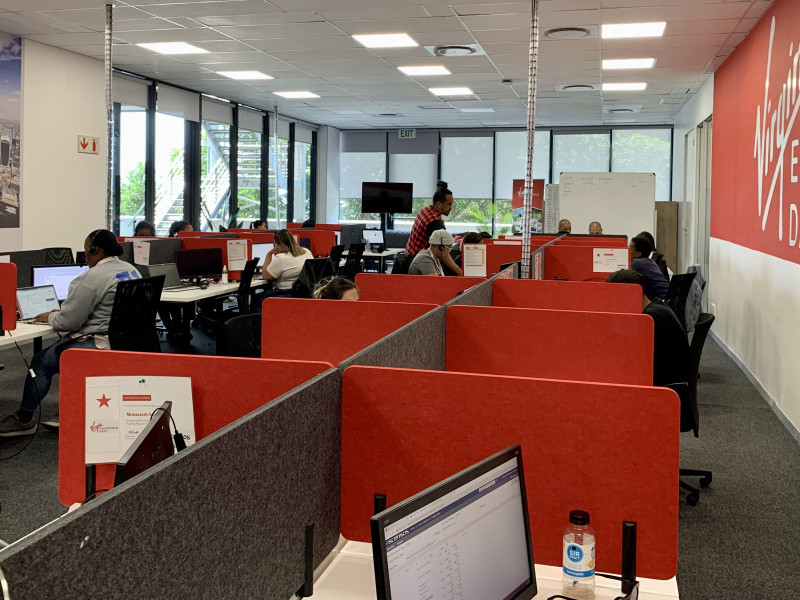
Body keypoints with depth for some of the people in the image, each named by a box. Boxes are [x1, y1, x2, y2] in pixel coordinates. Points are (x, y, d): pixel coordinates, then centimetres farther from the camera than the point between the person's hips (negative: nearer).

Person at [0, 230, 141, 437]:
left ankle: (23, 420, 23)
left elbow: (67, 321, -16)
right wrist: (60, 313, 23)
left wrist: (50, 317, 7)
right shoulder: (132, 270, 10)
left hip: (103, 345, -9)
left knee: (41, 362, 8)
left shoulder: (92, 278, -18)